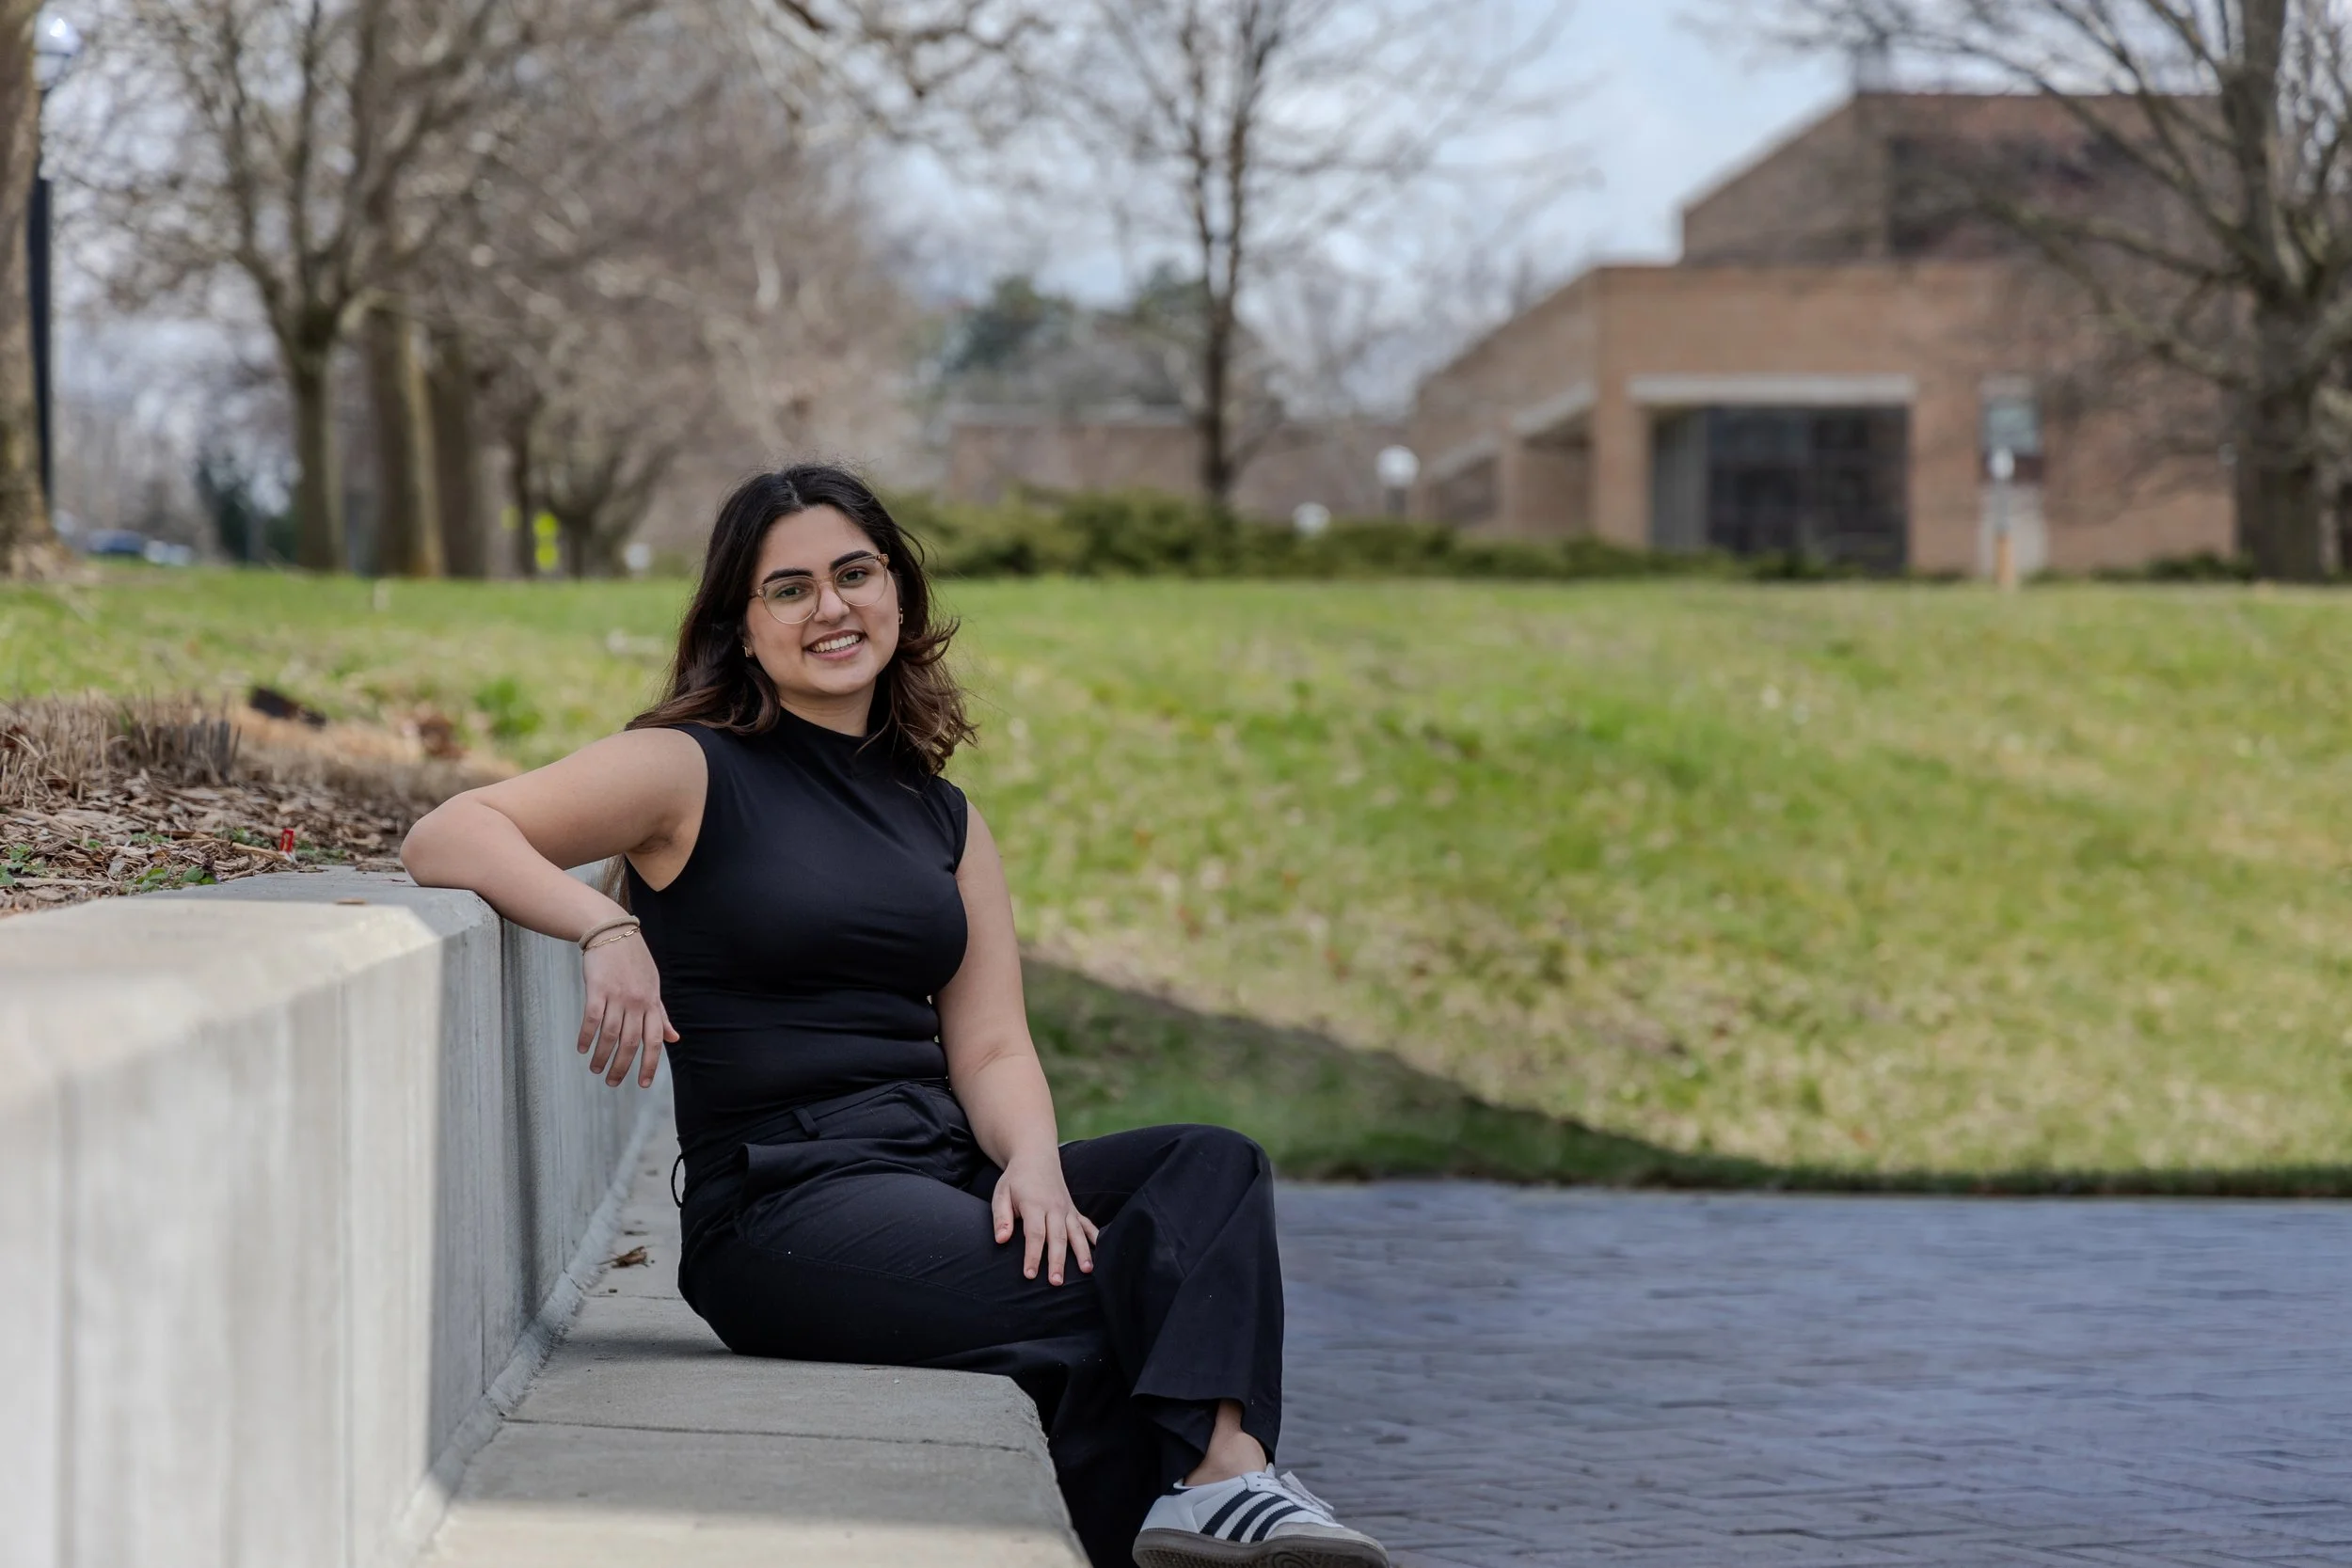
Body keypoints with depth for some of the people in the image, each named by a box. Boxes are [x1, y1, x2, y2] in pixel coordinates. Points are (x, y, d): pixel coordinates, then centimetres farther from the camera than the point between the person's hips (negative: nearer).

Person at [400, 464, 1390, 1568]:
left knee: (1213, 1168, -22)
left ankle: (1223, 1472, -41)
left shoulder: (942, 821, 20)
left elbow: (991, 1047, 11)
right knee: (1098, 1302, -28)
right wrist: (606, 928, -25)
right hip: (777, 1207, -6)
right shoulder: (694, 772, 3)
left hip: (942, 1173, 6)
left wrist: (1034, 1163, -12)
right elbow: (444, 838, -7)